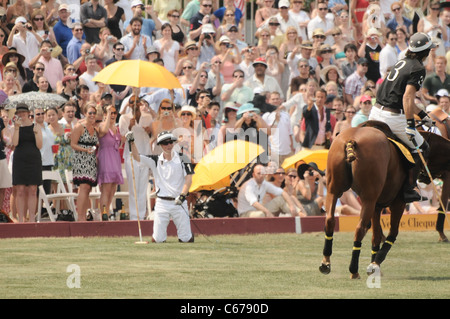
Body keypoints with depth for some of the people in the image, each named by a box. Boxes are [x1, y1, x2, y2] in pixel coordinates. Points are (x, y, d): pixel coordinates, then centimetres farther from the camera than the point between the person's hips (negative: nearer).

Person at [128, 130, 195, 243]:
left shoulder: (182, 160, 2)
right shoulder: (155, 161, 7)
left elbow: (188, 179, -5)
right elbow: (137, 157, -1)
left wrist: (182, 195, -19)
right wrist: (132, 142, -16)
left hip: (179, 202, -1)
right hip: (162, 203, 1)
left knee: (186, 239, -4)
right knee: (158, 240, -6)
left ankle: (187, 233, 31)